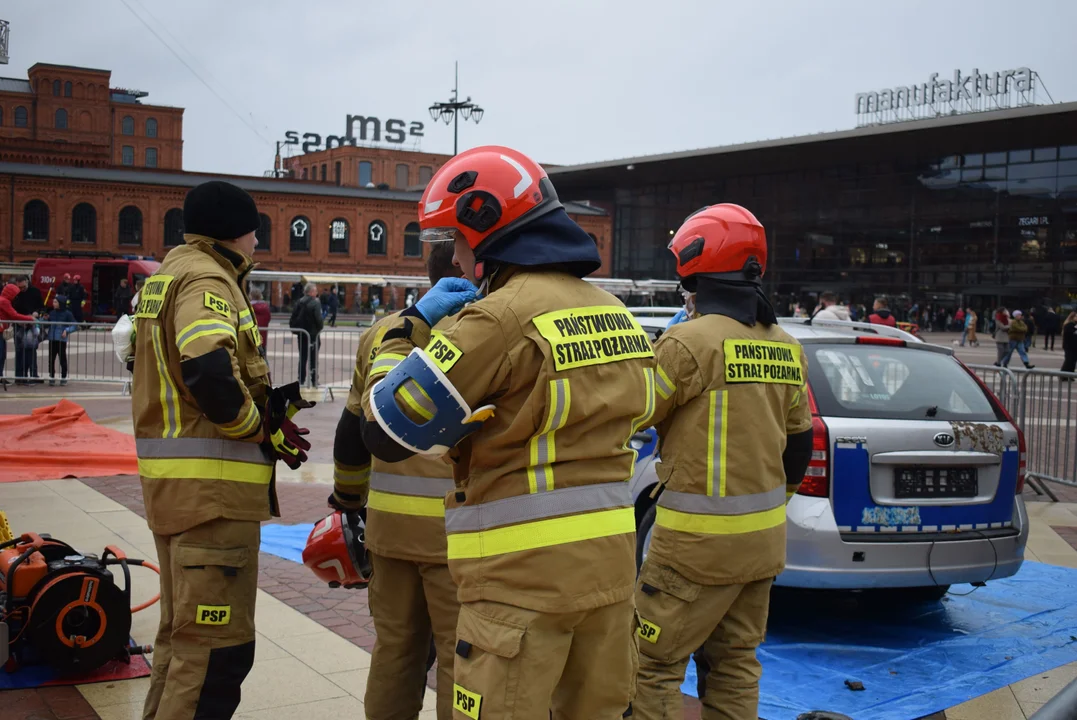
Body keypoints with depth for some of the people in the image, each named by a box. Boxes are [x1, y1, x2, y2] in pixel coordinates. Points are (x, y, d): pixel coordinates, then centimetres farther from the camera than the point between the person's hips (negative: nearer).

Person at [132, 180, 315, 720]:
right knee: (218, 644, -5)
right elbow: (210, 372, -31)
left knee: (183, 631, 22)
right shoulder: (205, 279, -13)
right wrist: (263, 431, -15)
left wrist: (267, 400, 6)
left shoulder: (168, 275, 19)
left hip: (176, 481, 11)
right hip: (212, 484, -11)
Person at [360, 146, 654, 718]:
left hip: (524, 577, -8)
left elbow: (385, 432, -12)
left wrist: (411, 327, 2)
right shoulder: (612, 314, 10)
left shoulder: (501, 319, -15)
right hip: (609, 564, 8)